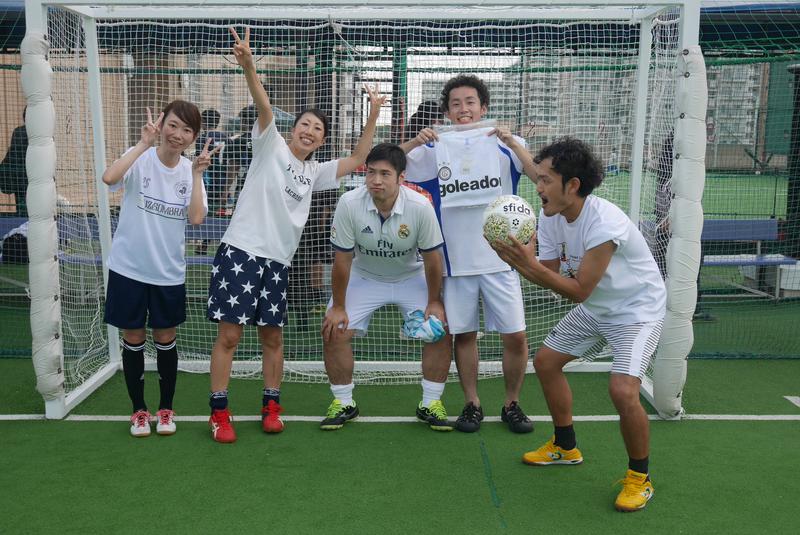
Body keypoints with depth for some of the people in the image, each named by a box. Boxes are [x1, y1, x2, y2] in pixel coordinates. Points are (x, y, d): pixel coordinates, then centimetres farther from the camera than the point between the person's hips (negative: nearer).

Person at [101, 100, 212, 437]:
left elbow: (196, 218, -14)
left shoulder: (190, 170, 0)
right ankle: (139, 410, 24)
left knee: (165, 340, 11)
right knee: (133, 340, 8)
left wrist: (197, 174, -18)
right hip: (129, 269, -2)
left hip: (169, 273, 2)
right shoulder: (140, 159, -9)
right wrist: (144, 144, -27)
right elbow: (109, 178, -32)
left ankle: (166, 409, 26)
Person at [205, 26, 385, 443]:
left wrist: (372, 117, 12)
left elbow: (356, 160, 17)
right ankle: (219, 413, 5)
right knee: (229, 334, -4)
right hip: (240, 251, -5)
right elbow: (264, 107, -14)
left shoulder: (314, 173, 17)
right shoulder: (271, 147, 3)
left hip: (278, 261, 5)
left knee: (273, 336, 8)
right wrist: (248, 67, -31)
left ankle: (271, 407, 21)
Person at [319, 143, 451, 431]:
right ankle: (343, 403, 10)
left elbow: (432, 258, -14)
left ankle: (430, 404, 7)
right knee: (333, 331, -11)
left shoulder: (421, 207, -27)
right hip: (364, 276, 0)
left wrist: (434, 301, -9)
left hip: (411, 277, 0)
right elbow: (342, 259, -17)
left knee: (439, 331, -13)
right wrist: (338, 306, -11)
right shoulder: (349, 203, -26)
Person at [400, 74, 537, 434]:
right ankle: (472, 404, 25)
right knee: (463, 335, 8)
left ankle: (512, 404, 19)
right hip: (456, 260, 1)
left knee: (515, 336, -1)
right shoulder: (433, 148, 4)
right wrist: (413, 142, -17)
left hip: (500, 257, -1)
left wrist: (513, 143, -26)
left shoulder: (505, 144, 1)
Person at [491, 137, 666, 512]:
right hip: (594, 308, 9)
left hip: (637, 309, -8)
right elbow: (549, 274, -8)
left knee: (623, 391, -24)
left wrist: (529, 263, -36)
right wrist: (514, 258, -24)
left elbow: (578, 291, -29)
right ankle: (565, 447, 33)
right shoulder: (551, 216, -9)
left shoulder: (604, 224, -33)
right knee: (545, 361, 12)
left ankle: (639, 478, 2)